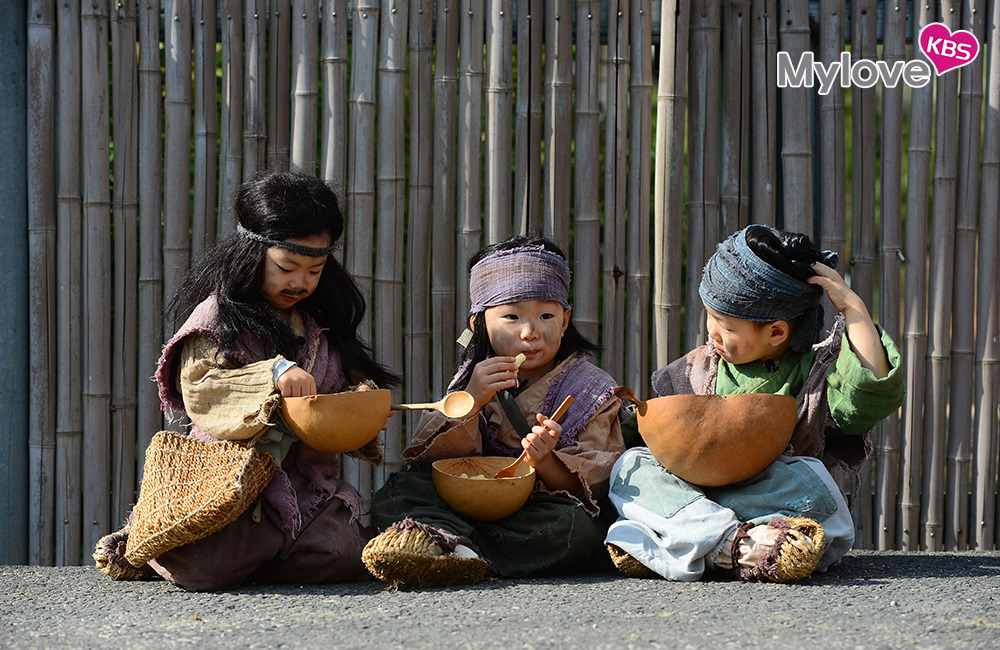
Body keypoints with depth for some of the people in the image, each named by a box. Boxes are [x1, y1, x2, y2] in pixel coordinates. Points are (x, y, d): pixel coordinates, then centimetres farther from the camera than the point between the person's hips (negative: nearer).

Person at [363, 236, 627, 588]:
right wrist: (470, 403, -19)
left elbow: (590, 482, -8)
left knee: (578, 526, -36)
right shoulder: (476, 381, 8)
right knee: (397, 492, -16)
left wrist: (545, 462, -29)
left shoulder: (591, 388, 1)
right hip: (473, 503, 3)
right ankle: (453, 542, -47)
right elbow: (431, 460, -4)